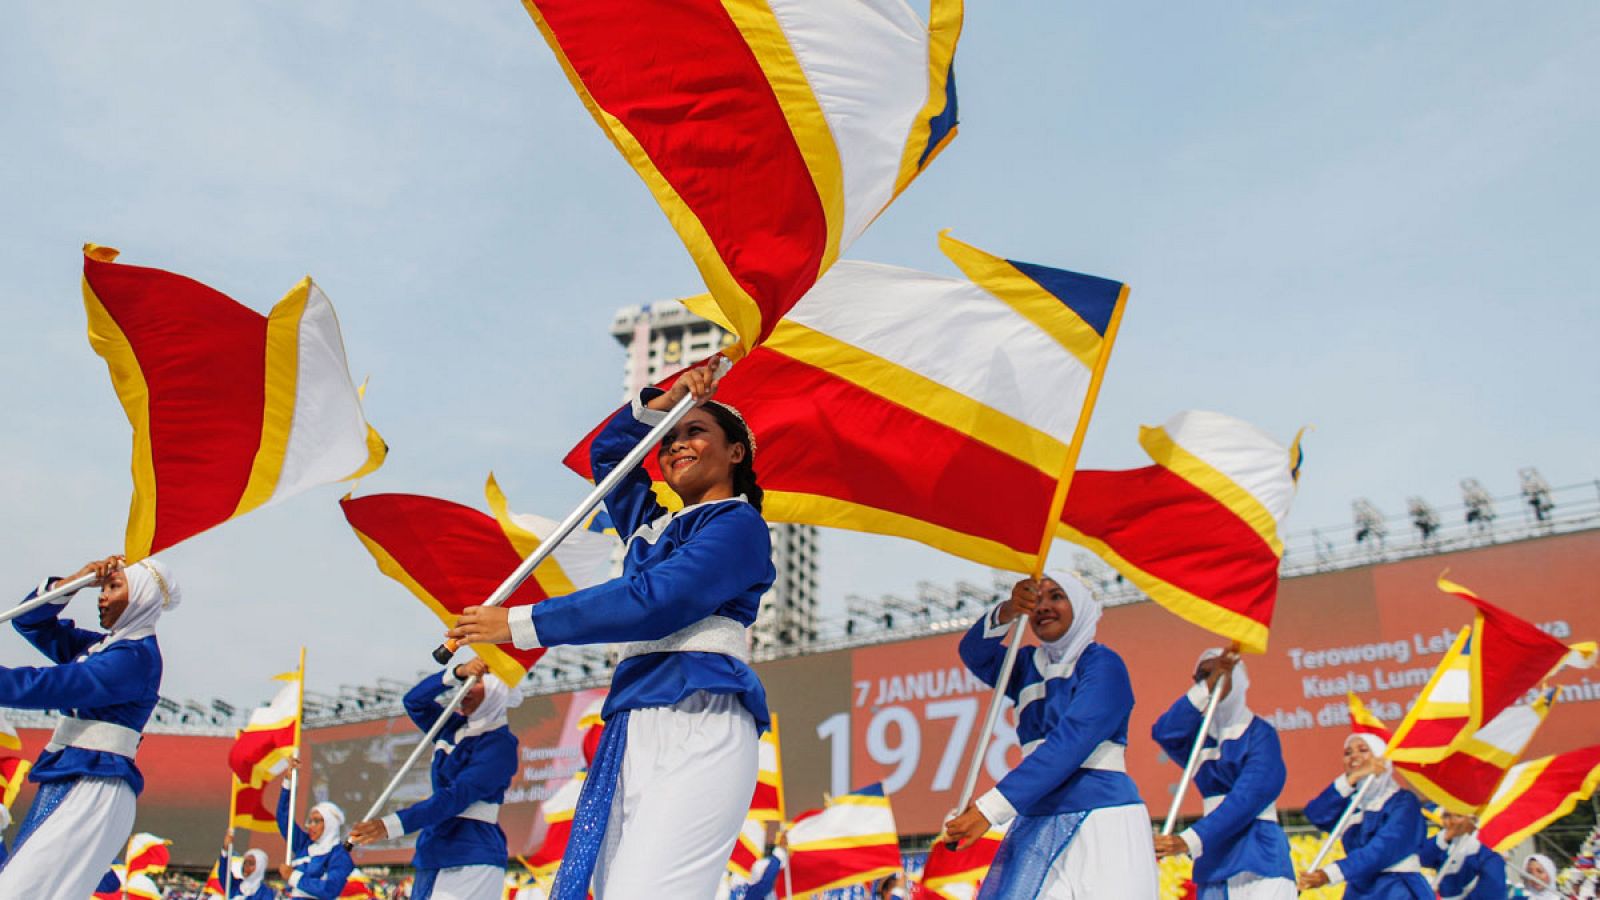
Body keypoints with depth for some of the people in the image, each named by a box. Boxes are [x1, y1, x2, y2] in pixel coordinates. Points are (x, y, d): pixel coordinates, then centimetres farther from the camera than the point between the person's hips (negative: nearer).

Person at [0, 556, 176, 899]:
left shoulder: (137, 656, -12)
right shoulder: (97, 646, 17)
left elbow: (49, 686, -19)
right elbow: (30, 622, 21)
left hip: (95, 789, -9)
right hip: (62, 782, 9)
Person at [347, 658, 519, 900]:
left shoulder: (500, 743, -10)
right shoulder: (454, 729, 14)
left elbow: (457, 797, -20)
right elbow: (415, 701, 4)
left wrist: (391, 825, -29)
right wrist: (457, 673, -13)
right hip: (434, 856, 8)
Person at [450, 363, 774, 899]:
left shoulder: (738, 523, 3)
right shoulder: (653, 528, 28)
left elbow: (654, 602, -10)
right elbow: (607, 453, 39)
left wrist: (521, 625, -7)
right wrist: (665, 402, 20)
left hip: (698, 726, -8)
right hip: (631, 733, 8)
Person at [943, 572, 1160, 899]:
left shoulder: (1103, 664, -4)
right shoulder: (1028, 666, 16)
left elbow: (1069, 744, -16)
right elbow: (974, 654, -2)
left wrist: (991, 808, -24)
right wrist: (1006, 613, -23)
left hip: (1100, 825, -5)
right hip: (1037, 829, 5)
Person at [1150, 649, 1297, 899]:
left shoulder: (1259, 733, -3)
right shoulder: (1198, 733, 12)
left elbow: (1249, 796, -16)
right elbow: (1164, 733, -11)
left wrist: (1190, 840, -25)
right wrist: (1206, 688, -18)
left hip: (1259, 859, -5)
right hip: (1215, 861, 5)